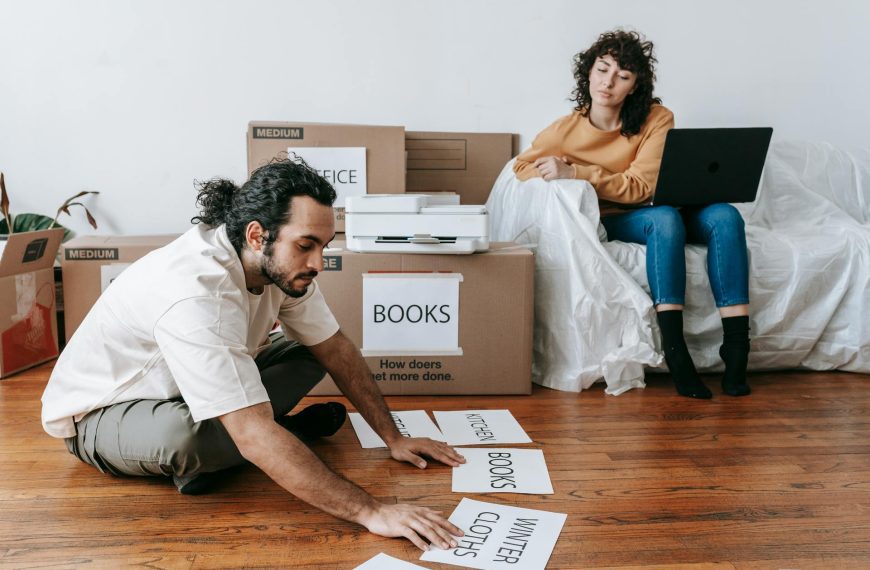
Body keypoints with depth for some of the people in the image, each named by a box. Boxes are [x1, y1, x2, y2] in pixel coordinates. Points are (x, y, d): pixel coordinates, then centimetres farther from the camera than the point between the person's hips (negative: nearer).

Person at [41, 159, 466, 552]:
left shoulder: (280, 263, -15)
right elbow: (256, 437, -43)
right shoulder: (194, 293, -39)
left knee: (309, 353, -2)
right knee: (184, 435, -40)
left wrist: (393, 438, -5)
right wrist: (370, 512, -42)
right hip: (96, 413, -7)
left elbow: (335, 349, -3)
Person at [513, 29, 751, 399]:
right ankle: (674, 352, -38)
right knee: (664, 218, -34)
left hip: (653, 213, 3)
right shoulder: (566, 130, -5)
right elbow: (522, 166, 8)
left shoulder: (657, 119, -8)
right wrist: (551, 177, -15)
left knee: (725, 216, -25)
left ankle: (736, 351, -27)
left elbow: (642, 187, -16)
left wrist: (574, 173, -22)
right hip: (606, 222, -2)